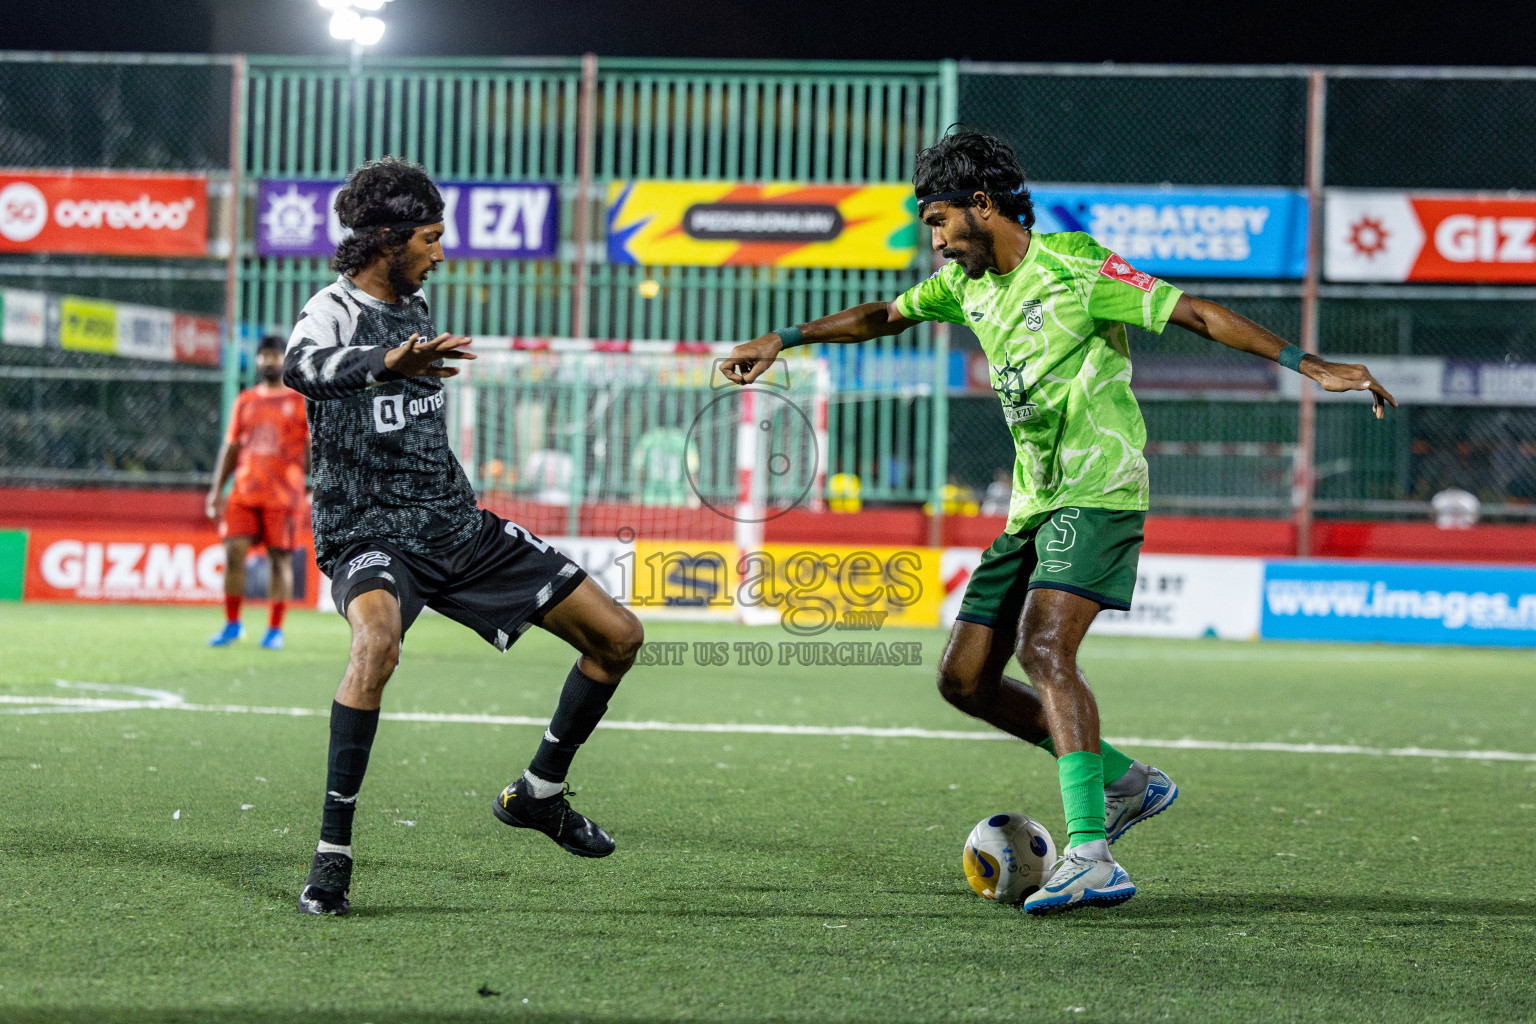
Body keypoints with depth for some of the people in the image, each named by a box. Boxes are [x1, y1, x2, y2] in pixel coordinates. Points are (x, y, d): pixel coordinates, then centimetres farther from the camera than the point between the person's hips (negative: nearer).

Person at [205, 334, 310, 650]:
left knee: (280, 559, -3)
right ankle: (232, 624, 6)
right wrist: (216, 489, 11)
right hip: (244, 492, 3)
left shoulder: (302, 401, 3)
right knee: (232, 551, -5)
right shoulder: (245, 402, 14)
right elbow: (231, 446, 17)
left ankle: (275, 630, 4)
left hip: (283, 495, -3)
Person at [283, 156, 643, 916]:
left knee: (618, 635, 4)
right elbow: (301, 366, -39)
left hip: (458, 527, 8)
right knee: (377, 639, -41)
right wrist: (386, 361, -56)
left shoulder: (414, 308, 13)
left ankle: (539, 794, 24)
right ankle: (332, 851, -31)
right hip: (372, 536, -8)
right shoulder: (336, 309, -13)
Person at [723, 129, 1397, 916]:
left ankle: (1090, 857, -35)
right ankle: (1125, 782, 18)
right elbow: (883, 317, 29)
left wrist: (1308, 365, -21)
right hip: (1033, 502, 9)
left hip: (1096, 491, -9)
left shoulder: (1073, 269, -12)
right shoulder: (967, 282, 12)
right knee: (964, 679, 5)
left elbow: (1195, 313, -14)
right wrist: (782, 340, 27)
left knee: (1044, 649, -28)